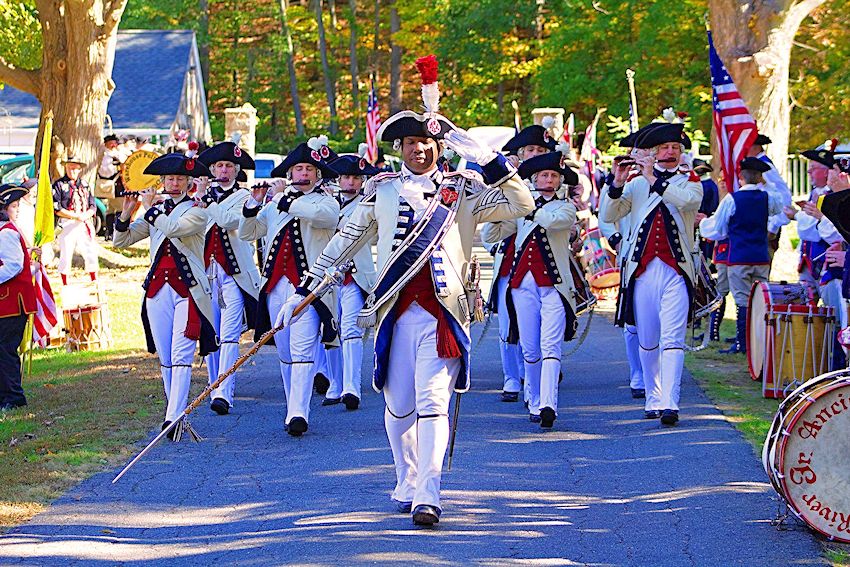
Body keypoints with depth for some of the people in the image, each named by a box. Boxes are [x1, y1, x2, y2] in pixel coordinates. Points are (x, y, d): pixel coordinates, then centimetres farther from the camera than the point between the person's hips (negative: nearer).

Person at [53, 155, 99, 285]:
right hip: (67, 225, -4)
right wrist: (75, 216, -15)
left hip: (85, 224, 4)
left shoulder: (84, 185, 15)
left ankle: (95, 283, 16)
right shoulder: (59, 184, 1)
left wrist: (85, 215, -11)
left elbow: (93, 207, 12)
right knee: (66, 256, -1)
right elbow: (56, 209, -8)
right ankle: (65, 286, 7)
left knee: (91, 254, 4)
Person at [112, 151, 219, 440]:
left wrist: (150, 208, -6)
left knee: (181, 355, -13)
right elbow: (121, 241, 12)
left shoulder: (197, 211, 1)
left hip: (188, 289, -5)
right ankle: (174, 408, 13)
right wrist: (126, 213, -4)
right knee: (164, 357, 5)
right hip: (158, 288, 5)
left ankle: (174, 417, -20)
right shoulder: (156, 211, 16)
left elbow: (173, 228, -19)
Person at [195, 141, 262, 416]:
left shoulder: (243, 196, 5)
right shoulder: (204, 193, 15)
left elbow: (229, 220, -15)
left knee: (229, 334, -13)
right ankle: (215, 386, 14)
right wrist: (199, 194, -7)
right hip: (206, 270, 4)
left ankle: (224, 393, -21)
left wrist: (204, 202, -17)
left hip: (234, 273, -4)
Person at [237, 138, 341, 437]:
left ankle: (299, 414, -22)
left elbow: (318, 214, -20)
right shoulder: (274, 206, 19)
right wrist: (255, 202, -1)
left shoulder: (327, 203, 5)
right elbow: (246, 233, 14)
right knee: (284, 353, 9)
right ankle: (293, 409, 17)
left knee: (303, 350, -15)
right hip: (276, 286, 5)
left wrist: (284, 197, -13)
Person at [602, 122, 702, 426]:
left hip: (675, 271, -2)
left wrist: (653, 178, -17)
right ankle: (653, 399, 22)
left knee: (672, 338, -12)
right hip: (642, 269, 2)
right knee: (647, 341, 10)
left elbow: (686, 200, -17)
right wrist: (617, 184, -14)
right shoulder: (636, 181, 10)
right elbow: (609, 216, 0)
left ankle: (670, 404, -19)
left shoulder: (690, 181, 7)